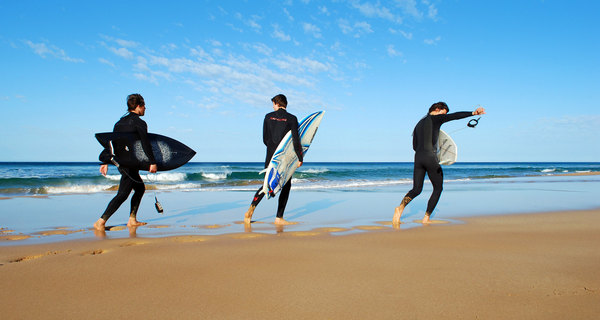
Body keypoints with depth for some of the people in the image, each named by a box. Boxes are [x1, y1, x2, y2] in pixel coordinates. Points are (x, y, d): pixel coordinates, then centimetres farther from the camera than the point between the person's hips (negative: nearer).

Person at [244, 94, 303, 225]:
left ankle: (251, 210, 6)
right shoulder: (291, 118, -6)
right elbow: (296, 140, -11)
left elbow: (265, 139, 6)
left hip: (271, 155, 4)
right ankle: (279, 218, 7)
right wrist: (300, 158, -5)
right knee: (286, 186, 7)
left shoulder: (268, 117, 4)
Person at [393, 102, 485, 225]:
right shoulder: (436, 118, 3)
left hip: (418, 158, 6)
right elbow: (454, 116, -12)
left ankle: (401, 207, -20)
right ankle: (426, 218, 7)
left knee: (416, 190, 9)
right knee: (438, 188, 11)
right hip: (430, 158, -6)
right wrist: (473, 113, -18)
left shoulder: (419, 124, 22)